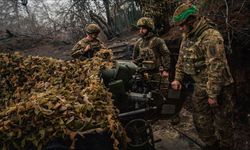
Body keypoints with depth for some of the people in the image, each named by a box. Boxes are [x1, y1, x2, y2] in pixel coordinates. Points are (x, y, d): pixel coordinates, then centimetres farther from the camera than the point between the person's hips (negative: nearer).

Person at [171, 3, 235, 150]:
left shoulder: (211, 36, -24)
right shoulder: (187, 37, 4)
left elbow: (216, 67, -27)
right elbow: (182, 59, 16)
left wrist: (213, 94, -25)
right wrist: (178, 78, 7)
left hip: (219, 87, -8)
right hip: (200, 87, 8)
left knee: (222, 122, 7)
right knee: (200, 120, 16)